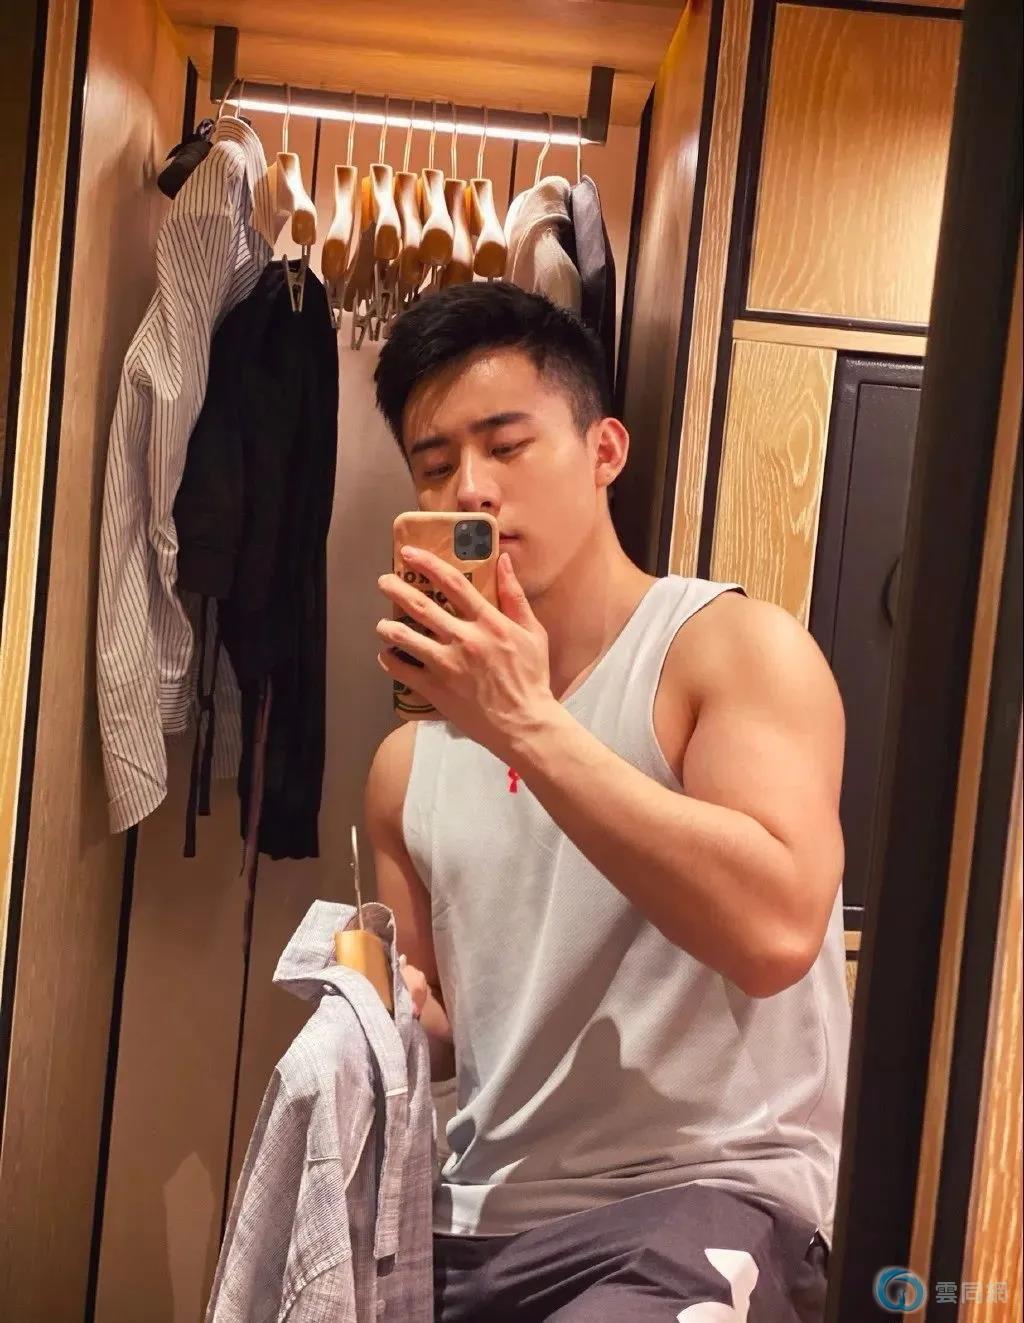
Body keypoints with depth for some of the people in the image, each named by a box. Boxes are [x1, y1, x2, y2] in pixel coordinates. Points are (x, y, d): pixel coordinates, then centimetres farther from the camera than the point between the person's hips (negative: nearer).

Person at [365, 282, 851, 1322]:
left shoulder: (734, 646, -7)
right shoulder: (408, 764, 8)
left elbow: (774, 931, -24)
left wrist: (526, 724, -23)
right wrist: (391, 1016, -5)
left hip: (707, 1193, -5)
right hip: (479, 1219, 6)